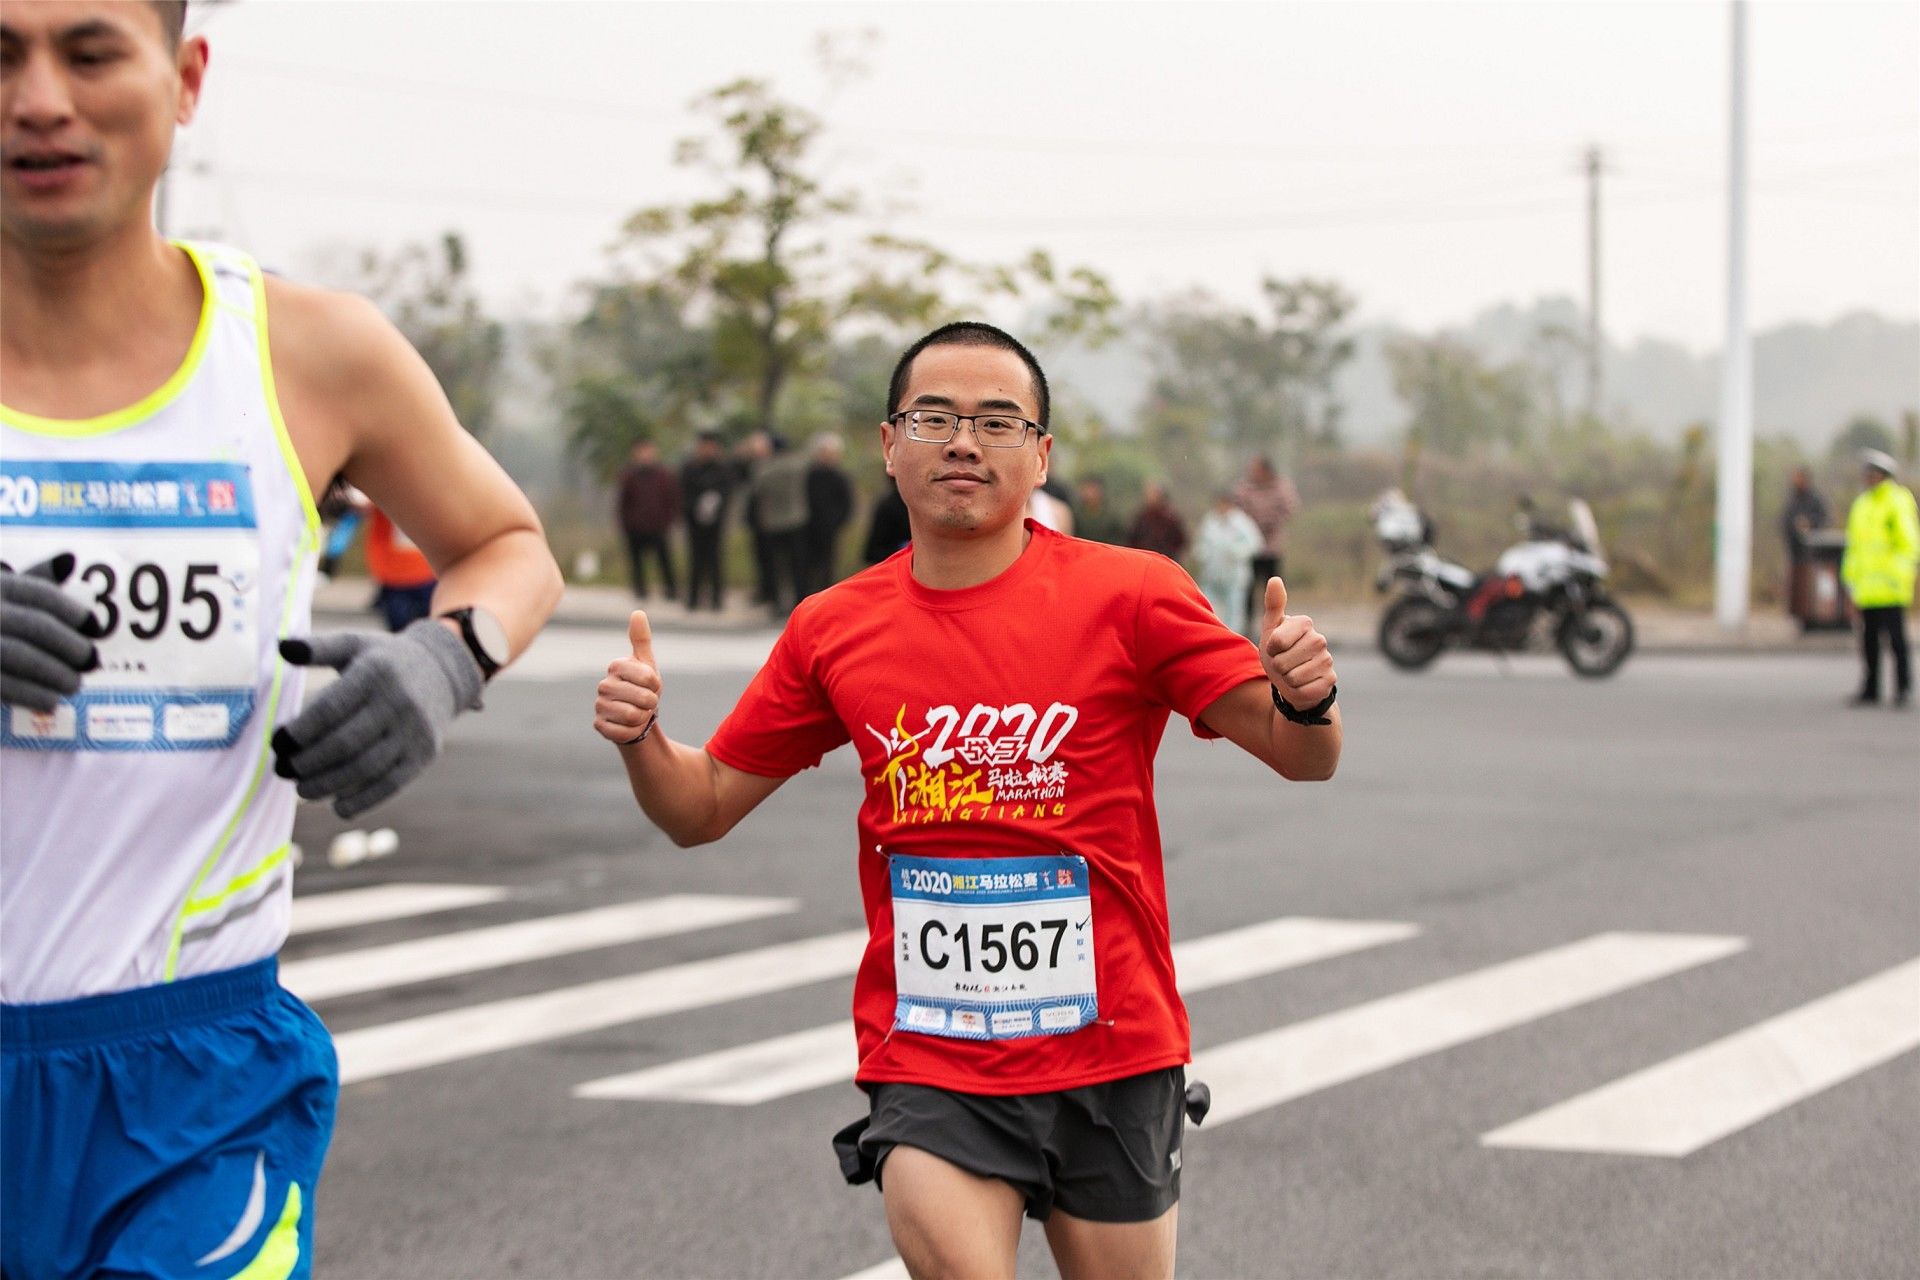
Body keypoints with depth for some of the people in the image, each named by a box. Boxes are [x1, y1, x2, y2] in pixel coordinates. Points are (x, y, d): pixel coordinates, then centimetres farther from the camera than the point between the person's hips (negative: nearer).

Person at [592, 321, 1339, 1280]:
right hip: (925, 1067, 1)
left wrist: (1304, 703, -26)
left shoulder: (1130, 597, -5)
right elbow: (702, 808, 12)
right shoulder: (834, 629, 3)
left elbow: (1303, 759, -3)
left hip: (1109, 1061, 0)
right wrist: (640, 738, -9)